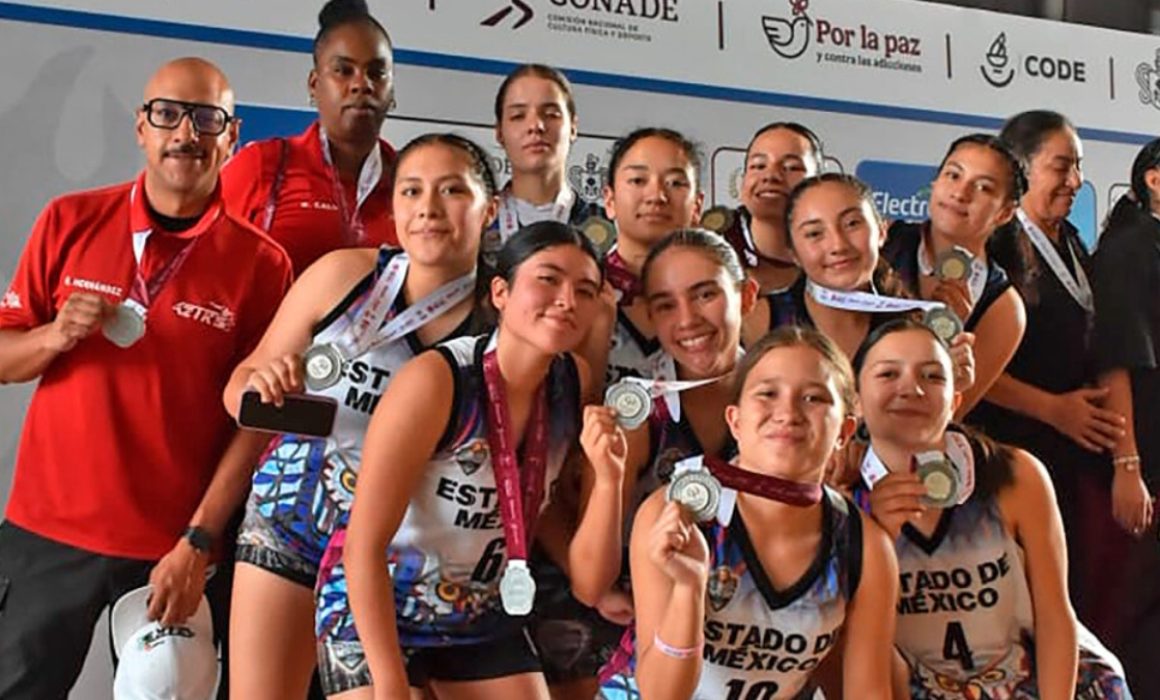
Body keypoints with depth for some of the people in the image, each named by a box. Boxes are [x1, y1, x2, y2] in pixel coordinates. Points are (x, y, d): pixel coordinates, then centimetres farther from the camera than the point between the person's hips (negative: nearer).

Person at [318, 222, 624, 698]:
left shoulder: (575, 385, -9)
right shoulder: (436, 381, -24)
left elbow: (588, 582, -8)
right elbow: (364, 545, -21)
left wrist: (608, 477, -24)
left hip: (485, 619, 5)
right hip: (374, 613, -5)